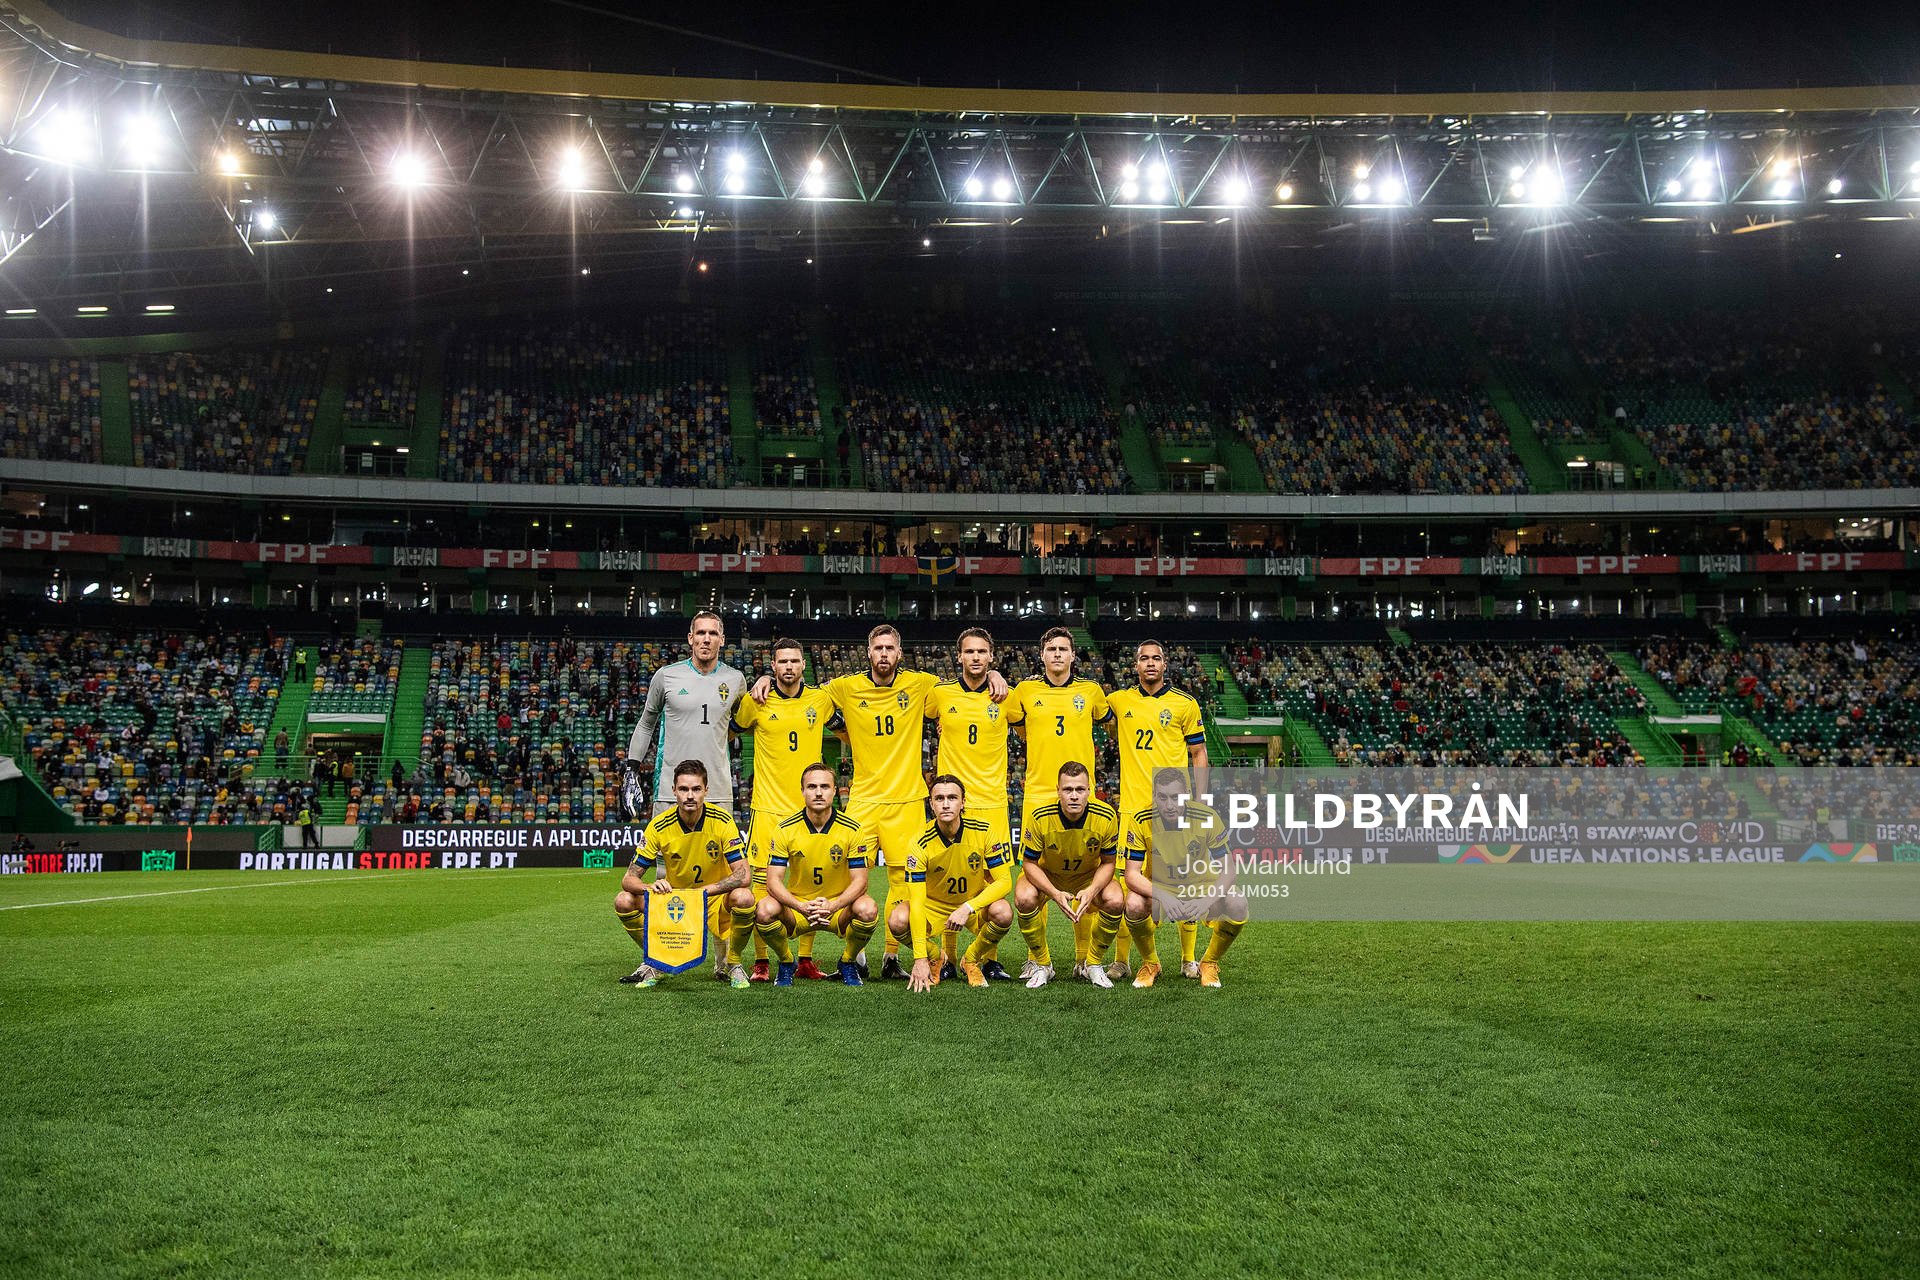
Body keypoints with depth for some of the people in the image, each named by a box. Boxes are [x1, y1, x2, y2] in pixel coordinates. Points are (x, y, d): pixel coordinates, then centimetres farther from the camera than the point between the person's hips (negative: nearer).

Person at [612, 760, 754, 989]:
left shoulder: (722, 821, -17)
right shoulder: (659, 827, -13)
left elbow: (742, 875, -22)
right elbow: (629, 879, -13)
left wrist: (704, 891, -35)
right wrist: (652, 887, -35)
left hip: (716, 901, -2)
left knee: (744, 897, -34)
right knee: (624, 901, -21)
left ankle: (729, 962, -5)